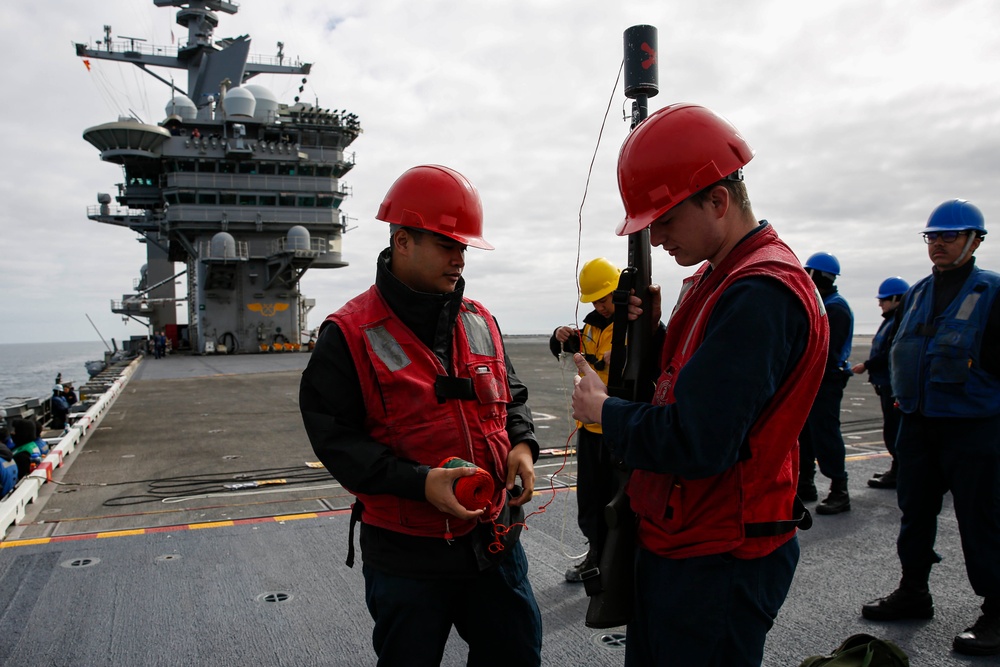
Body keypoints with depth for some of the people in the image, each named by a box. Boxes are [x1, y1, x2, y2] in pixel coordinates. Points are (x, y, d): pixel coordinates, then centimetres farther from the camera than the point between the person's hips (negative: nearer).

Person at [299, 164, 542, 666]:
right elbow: (334, 436, -14)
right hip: (406, 554, -5)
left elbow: (510, 396, 16)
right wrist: (420, 482, -24)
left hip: (495, 539, 5)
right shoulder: (350, 334, -11)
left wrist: (522, 445, -5)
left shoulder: (480, 322, 6)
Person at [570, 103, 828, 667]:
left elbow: (694, 442, -29)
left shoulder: (760, 295, -24)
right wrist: (654, 331, -3)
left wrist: (604, 410, -13)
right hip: (675, 541, 10)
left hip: (718, 562, -10)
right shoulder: (715, 277, 10)